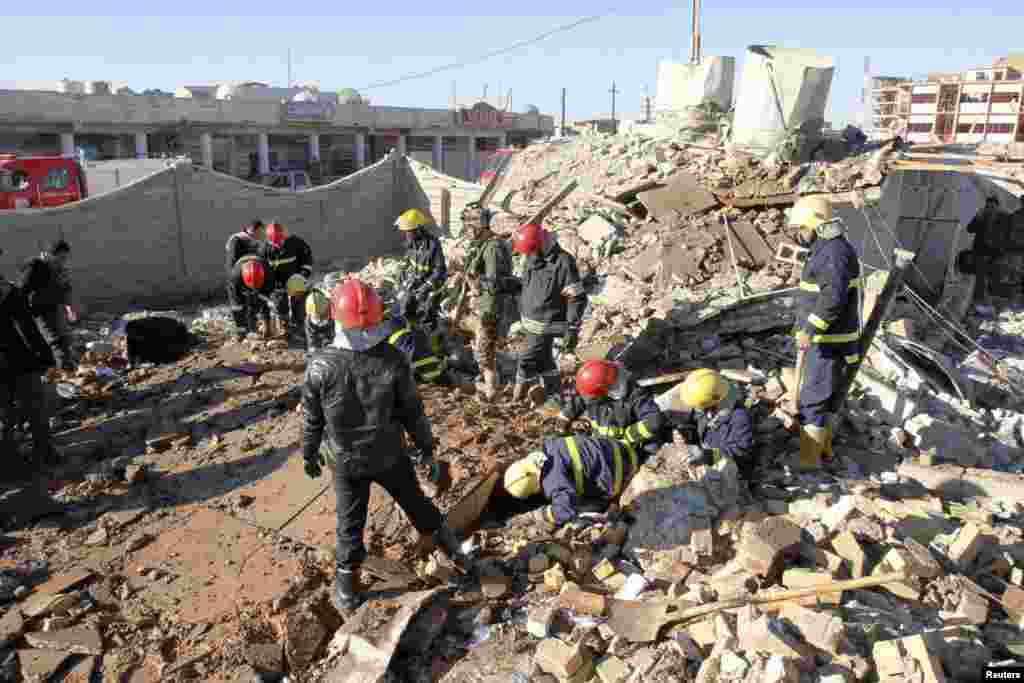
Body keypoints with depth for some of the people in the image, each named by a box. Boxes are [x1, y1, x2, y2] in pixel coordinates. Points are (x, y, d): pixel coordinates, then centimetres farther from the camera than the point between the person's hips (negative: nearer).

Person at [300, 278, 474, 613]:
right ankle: (457, 555, 39)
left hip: (346, 460, 0)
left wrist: (310, 453, 11)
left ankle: (346, 592, 33)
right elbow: (413, 412, -11)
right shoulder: (392, 360, -20)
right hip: (390, 456, 0)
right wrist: (427, 450, 3)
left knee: (350, 525, 16)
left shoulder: (320, 367, -20)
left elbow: (311, 419, -7)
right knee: (418, 505, 20)